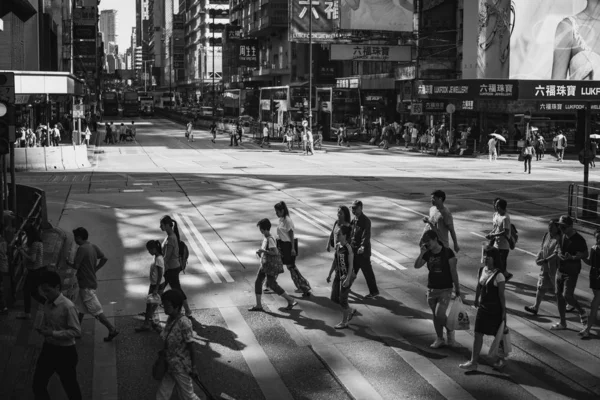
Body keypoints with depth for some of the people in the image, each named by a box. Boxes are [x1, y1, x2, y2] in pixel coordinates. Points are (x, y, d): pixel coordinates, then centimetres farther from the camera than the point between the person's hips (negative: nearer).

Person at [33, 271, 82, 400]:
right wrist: (42, 329, -7)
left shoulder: (68, 306, -20)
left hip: (65, 351, -7)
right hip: (48, 348, 7)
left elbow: (76, 332, -20)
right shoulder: (47, 304, 2)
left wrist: (53, 333, -25)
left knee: (70, 386, 9)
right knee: (37, 384, 11)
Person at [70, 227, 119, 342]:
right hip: (91, 280, 9)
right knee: (81, 307, 21)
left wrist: (68, 263, -1)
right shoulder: (93, 247, 5)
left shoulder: (82, 249, -20)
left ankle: (112, 330, -4)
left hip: (86, 285, -9)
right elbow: (104, 258, 6)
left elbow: (76, 266, -21)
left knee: (96, 310, -4)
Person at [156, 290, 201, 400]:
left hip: (182, 367, -7)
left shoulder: (184, 323, -25)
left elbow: (191, 348, -19)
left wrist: (193, 368, -15)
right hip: (170, 365, 7)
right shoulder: (170, 319, -3)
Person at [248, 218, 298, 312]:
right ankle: (258, 305, 16)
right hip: (264, 264, 9)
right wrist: (259, 251, 5)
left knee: (272, 285, -4)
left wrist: (263, 251, -26)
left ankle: (291, 300, 7)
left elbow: (276, 252, -31)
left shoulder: (270, 239, -23)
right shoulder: (264, 237, 6)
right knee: (257, 282, 9)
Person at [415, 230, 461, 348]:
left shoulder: (448, 253, -12)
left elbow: (453, 272, -8)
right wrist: (422, 253, -18)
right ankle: (440, 339, 26)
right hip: (431, 289, 5)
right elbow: (416, 266, -7)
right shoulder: (427, 254, 1)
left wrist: (457, 289, -5)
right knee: (435, 316, 11)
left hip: (445, 290, -5)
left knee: (439, 315, -14)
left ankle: (450, 330, 14)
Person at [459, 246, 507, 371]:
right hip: (483, 307, 6)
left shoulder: (498, 275, -18)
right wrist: (476, 299, 23)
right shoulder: (481, 270, 1)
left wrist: (504, 311, -12)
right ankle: (473, 362, 10)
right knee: (478, 334, 4)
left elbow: (501, 294, -15)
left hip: (495, 309, -6)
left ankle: (501, 359, 30)